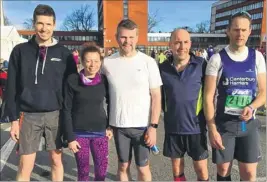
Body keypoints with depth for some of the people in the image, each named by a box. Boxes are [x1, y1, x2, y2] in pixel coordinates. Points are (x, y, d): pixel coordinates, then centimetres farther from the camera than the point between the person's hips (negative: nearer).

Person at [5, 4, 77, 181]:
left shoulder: (64, 53, 2)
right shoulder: (20, 51, 2)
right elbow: (12, 88, 3)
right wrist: (14, 118, -1)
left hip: (56, 115, 0)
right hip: (28, 116, 0)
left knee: (57, 160, 11)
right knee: (25, 166, 5)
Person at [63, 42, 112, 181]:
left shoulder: (104, 80, -3)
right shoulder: (72, 80, -9)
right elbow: (67, 110, -6)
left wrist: (110, 126, 3)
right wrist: (70, 137, -8)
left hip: (100, 132, 2)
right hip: (79, 133, -1)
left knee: (102, 169, 7)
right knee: (83, 170, 9)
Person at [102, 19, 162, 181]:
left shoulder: (148, 62, -6)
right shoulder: (107, 63, -1)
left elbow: (156, 96, -4)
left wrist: (153, 126, -8)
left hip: (142, 125, -1)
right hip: (118, 125, 2)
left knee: (143, 167, 11)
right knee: (123, 166, 16)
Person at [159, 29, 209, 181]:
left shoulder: (201, 64, -8)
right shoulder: (163, 68, -2)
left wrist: (208, 118, -1)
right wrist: (168, 113, 7)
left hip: (196, 126, -1)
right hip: (172, 127, 2)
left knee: (201, 170, 10)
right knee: (177, 169, 16)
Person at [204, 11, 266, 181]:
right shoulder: (217, 59, -8)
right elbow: (208, 97, -8)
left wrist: (251, 107, -16)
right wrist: (212, 129, -12)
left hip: (249, 124, 2)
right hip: (223, 124, -2)